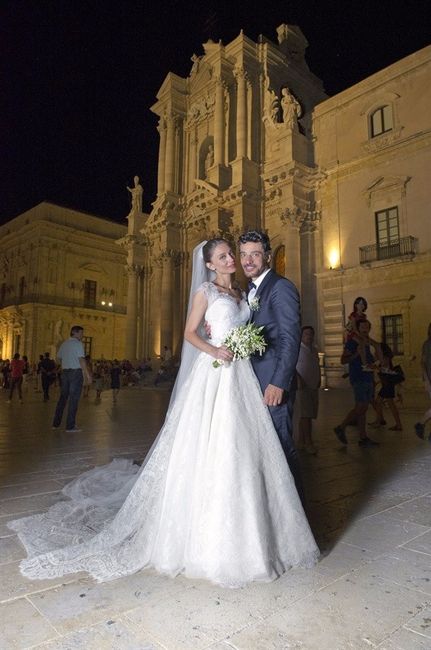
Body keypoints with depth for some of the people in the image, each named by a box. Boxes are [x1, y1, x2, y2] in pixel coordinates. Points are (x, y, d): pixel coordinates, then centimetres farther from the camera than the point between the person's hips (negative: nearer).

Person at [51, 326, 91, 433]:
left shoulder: (64, 344, 13)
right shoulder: (78, 344, -9)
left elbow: (59, 357, 16)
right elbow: (81, 359, -16)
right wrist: (87, 374, -17)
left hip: (64, 372, 7)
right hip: (76, 372, -7)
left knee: (63, 397, 15)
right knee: (74, 399, -3)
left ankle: (56, 423, 20)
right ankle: (70, 426, -1)